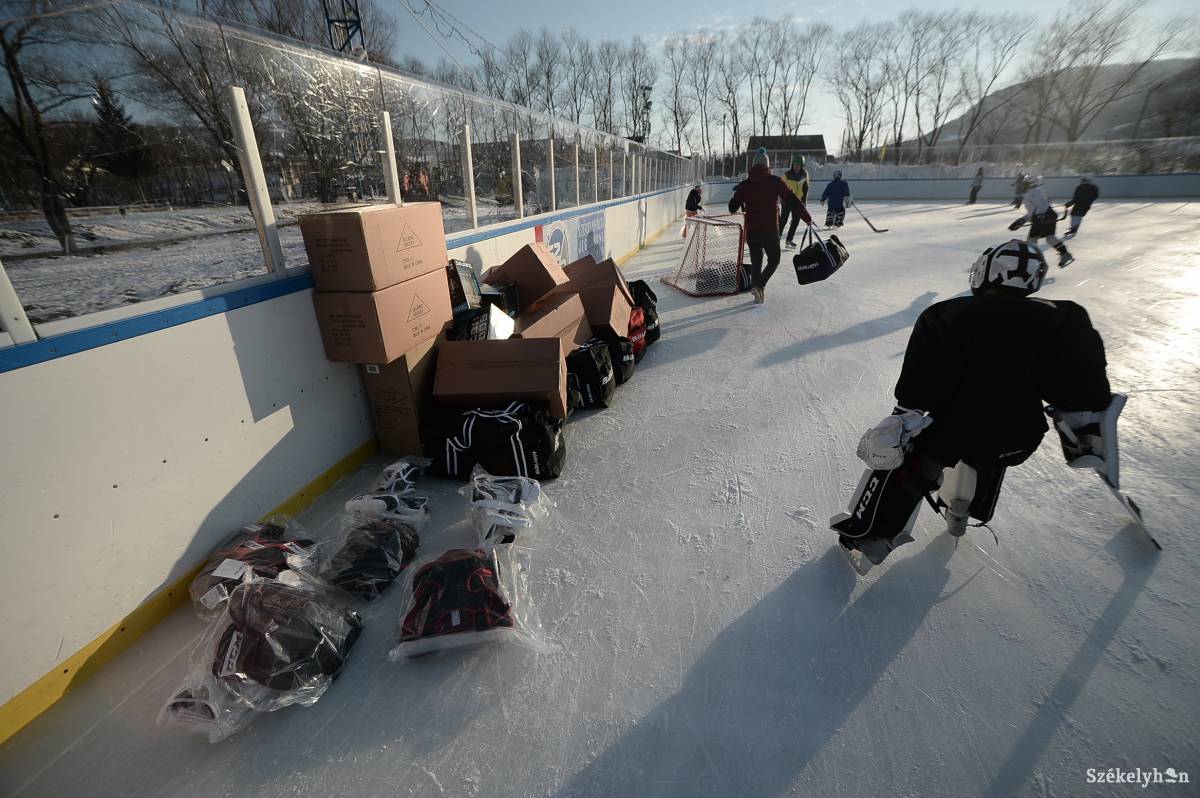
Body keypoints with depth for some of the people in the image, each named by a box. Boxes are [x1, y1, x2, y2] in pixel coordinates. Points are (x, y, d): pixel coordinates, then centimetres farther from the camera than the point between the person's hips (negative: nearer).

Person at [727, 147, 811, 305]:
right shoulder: (775, 182, -4)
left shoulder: (745, 184, 2)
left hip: (751, 231, 3)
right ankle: (759, 285, -9)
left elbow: (733, 207, 7)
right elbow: (793, 201, -3)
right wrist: (807, 218, 7)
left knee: (756, 260, 17)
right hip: (770, 230, -3)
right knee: (774, 260, 12)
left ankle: (758, 294, 18)